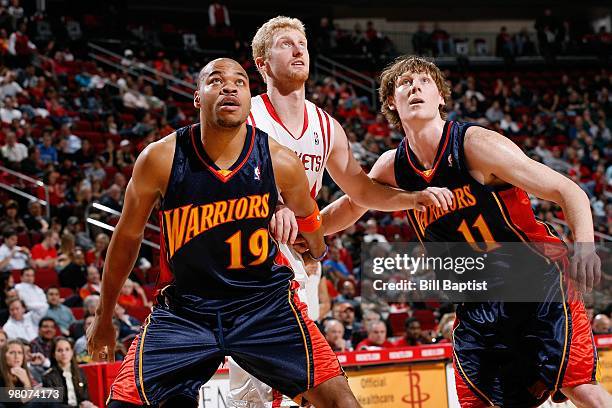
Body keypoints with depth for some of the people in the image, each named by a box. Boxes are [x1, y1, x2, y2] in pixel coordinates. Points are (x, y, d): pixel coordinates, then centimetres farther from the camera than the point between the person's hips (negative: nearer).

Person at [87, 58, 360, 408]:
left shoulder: (280, 162, -11)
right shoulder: (160, 159, -13)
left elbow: (305, 215, 14)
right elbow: (128, 237, 2)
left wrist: (317, 250, 34)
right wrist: (104, 317, 11)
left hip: (265, 300, 1)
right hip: (184, 308, 0)